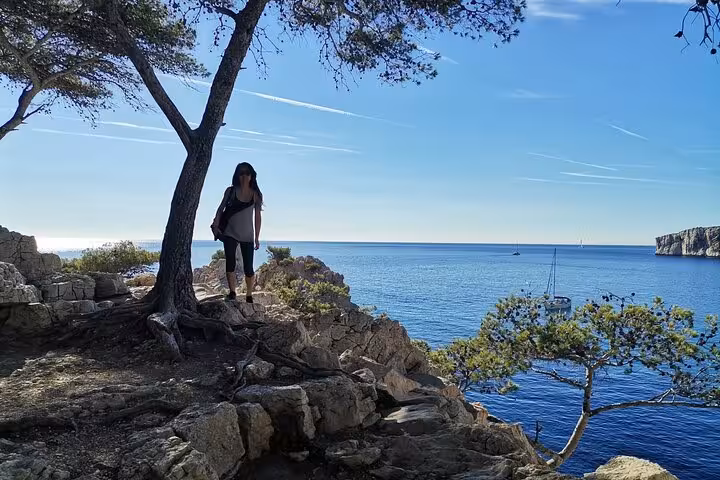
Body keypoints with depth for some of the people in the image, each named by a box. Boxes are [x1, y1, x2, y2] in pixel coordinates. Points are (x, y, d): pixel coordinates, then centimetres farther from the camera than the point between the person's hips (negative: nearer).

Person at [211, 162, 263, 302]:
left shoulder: (256, 194, 0)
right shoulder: (231, 191, 1)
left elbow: (257, 216, 2)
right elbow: (221, 208, 6)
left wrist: (257, 237, 1)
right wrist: (216, 225, -5)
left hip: (247, 236, 0)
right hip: (230, 234, 0)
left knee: (248, 268, 0)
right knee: (230, 263, -7)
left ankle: (249, 296, 14)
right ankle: (232, 293, -1)